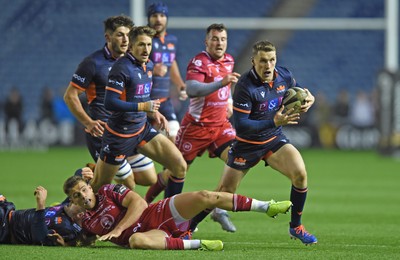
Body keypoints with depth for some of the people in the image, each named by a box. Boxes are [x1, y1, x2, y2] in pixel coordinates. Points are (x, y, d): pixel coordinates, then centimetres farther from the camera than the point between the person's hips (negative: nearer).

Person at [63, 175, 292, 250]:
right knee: (136, 240, -41)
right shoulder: (87, 222, 13)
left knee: (204, 197, -21)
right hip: (148, 233, 0)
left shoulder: (108, 191, 5)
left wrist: (117, 230, -14)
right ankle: (196, 244, -32)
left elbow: (138, 203, -6)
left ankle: (267, 207, -15)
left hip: (158, 214, 0)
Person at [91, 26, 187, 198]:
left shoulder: (148, 65, 6)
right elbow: (109, 103, -27)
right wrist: (143, 107, -25)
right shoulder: (122, 67, -20)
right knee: (97, 187, 1)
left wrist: (153, 113, 5)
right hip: (120, 134, -7)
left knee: (180, 166, -5)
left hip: (142, 129, 7)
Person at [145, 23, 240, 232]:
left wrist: (229, 102, 13)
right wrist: (221, 83, -43)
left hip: (220, 124, 6)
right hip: (196, 126, -6)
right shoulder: (199, 62, -16)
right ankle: (145, 202, 24)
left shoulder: (229, 61, 9)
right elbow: (192, 89, -34)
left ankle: (220, 209, -7)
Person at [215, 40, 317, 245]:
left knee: (300, 174, -19)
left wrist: (308, 99, -10)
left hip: (275, 140, 4)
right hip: (247, 144, -4)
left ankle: (296, 227, -1)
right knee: (224, 193, 0)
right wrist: (274, 122, -37)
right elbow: (240, 125, -29)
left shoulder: (284, 76, -8)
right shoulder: (244, 86, -25)